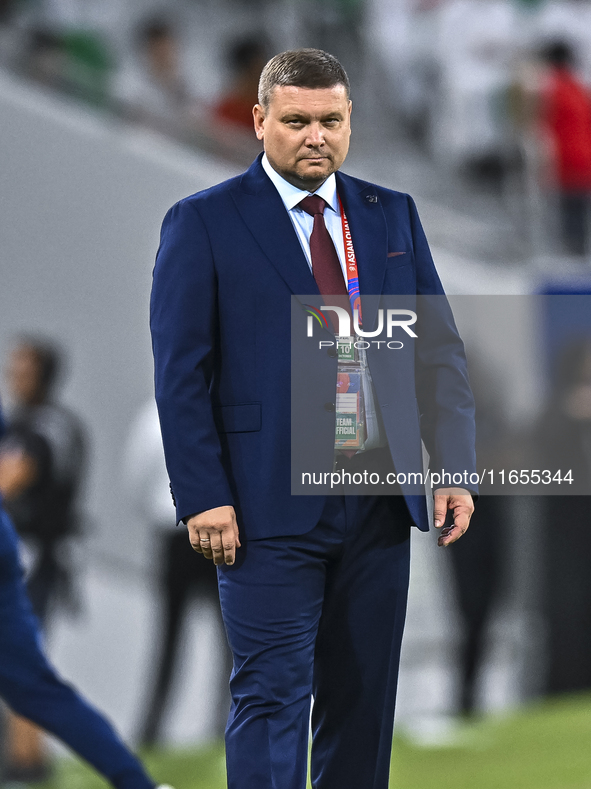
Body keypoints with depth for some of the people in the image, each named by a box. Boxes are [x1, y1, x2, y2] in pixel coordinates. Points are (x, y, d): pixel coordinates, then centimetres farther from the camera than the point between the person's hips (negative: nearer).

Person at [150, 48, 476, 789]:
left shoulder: (392, 216, 12)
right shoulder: (203, 222, -1)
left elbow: (440, 348, 12)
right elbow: (180, 373, -5)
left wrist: (455, 468, 1)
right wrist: (204, 498, -13)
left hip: (379, 505, 5)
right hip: (270, 506, -4)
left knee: (363, 698, 9)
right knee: (271, 696, -7)